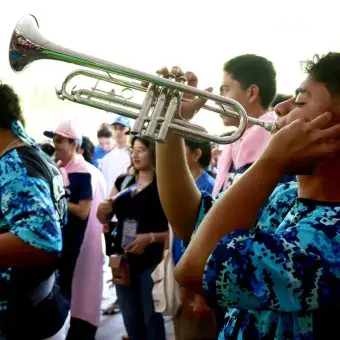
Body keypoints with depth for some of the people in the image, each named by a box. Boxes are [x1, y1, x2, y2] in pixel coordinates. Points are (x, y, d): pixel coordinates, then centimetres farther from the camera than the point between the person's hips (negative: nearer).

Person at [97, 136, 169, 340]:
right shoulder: (122, 182, 9)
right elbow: (105, 219, 15)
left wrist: (150, 237, -25)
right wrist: (103, 211, -7)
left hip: (152, 262, -6)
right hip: (124, 261, 6)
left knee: (151, 318, 0)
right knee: (130, 321, 16)